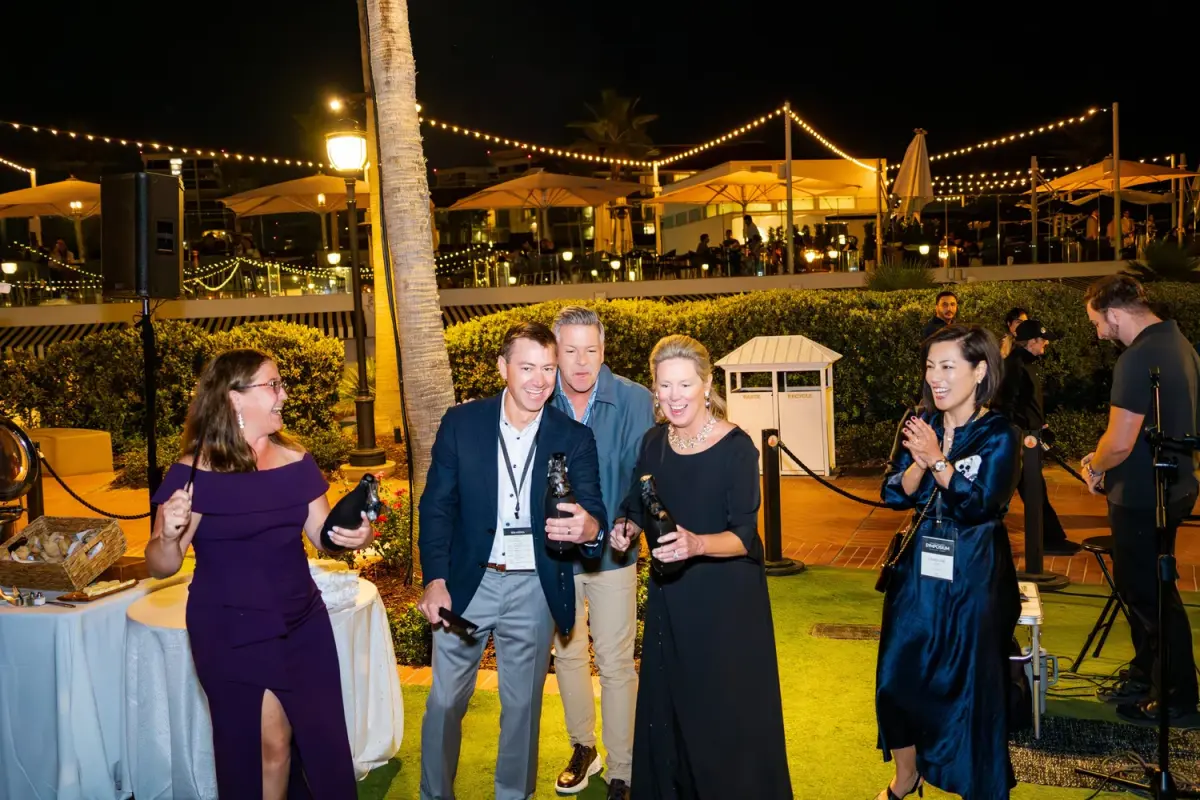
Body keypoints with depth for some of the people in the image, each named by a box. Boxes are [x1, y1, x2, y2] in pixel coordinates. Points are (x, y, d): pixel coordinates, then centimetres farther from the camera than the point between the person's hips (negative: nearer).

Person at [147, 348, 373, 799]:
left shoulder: (296, 463, 2)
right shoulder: (195, 473, -13)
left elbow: (324, 535, 7)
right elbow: (161, 566, -10)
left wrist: (355, 535, -15)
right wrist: (169, 535, -31)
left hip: (302, 621, 5)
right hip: (230, 631, -5)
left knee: (323, 738, 12)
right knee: (268, 740, 2)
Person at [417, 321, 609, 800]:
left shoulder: (574, 438, -5)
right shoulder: (461, 423, -5)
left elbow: (593, 509, -13)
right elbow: (437, 506, -1)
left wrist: (590, 527, -38)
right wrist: (434, 580, -10)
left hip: (533, 590, 0)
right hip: (466, 583, 0)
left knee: (523, 705, 14)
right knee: (444, 702, 9)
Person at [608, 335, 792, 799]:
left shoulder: (736, 447, -16)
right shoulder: (654, 444, -1)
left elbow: (744, 536, -20)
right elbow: (639, 511, 11)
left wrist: (697, 543, -38)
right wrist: (628, 529, -10)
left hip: (727, 599, -5)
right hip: (670, 596, 5)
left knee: (727, 710, 5)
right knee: (669, 705, 17)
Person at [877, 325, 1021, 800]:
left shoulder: (998, 435, -9)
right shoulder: (920, 425, 3)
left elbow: (980, 504, -19)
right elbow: (894, 495, -2)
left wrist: (937, 460, -27)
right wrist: (917, 461, -19)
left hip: (974, 578, -4)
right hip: (919, 571, 4)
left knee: (971, 688, 5)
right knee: (896, 677, 8)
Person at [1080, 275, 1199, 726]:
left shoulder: (1138, 359, -23)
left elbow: (1119, 444, -26)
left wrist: (1095, 466, -5)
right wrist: (1105, 463, 14)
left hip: (1142, 498, -10)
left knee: (1150, 596, 4)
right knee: (1138, 586, 21)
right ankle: (1145, 675, 35)